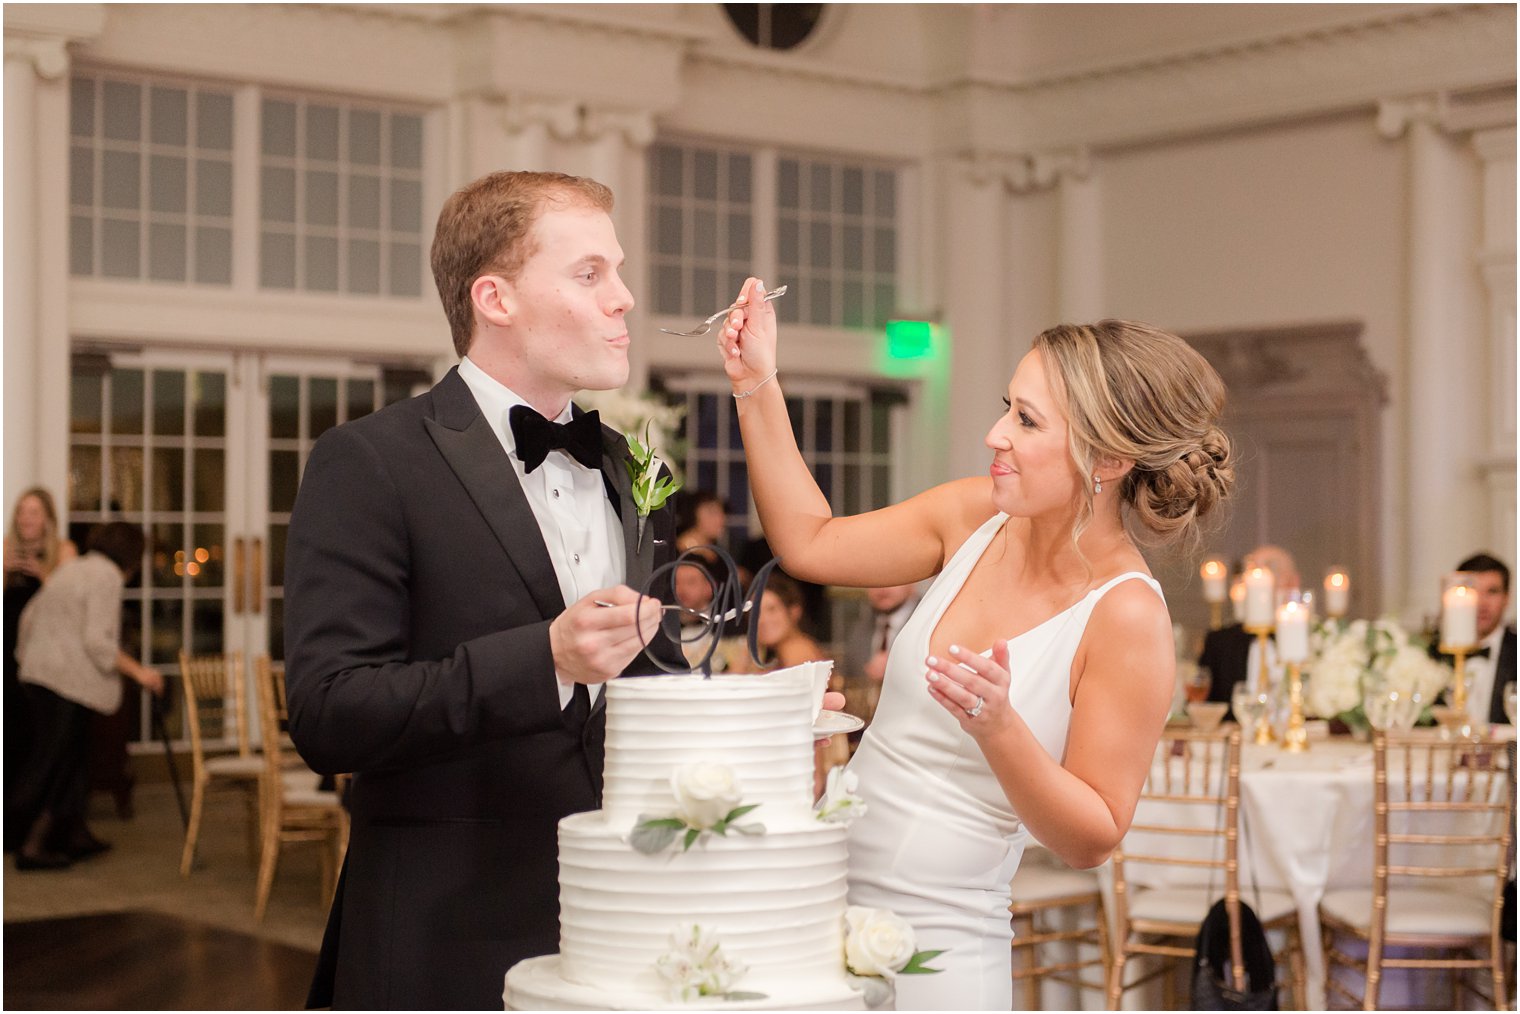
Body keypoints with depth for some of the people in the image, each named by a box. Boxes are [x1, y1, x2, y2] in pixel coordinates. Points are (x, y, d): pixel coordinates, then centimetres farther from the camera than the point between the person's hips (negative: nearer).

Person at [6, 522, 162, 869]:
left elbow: (30, 616, 23)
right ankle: (31, 847, 0)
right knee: (54, 764, -3)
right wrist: (138, 671, -14)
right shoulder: (107, 577, -12)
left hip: (38, 674, 9)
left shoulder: (69, 568, 16)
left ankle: (76, 835, 24)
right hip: (69, 680, -9)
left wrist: (26, 655, 35)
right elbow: (97, 641, -20)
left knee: (72, 757, 17)